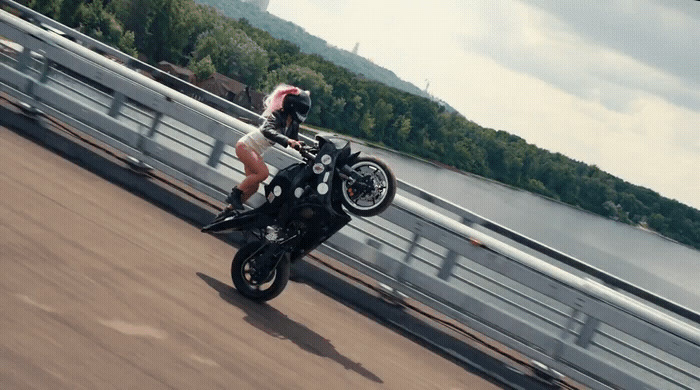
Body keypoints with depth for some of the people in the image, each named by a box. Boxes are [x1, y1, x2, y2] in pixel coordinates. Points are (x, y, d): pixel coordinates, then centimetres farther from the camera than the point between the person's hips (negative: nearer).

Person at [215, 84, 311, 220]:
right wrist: (287, 141, -53)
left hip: (256, 153, 9)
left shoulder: (293, 125, 2)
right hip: (245, 145, -9)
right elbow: (267, 130, -41)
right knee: (263, 173, -28)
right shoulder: (277, 116, -23)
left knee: (253, 187, 6)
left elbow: (295, 143, 8)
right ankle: (235, 193, -14)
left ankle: (228, 210, 18)